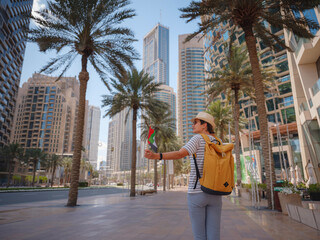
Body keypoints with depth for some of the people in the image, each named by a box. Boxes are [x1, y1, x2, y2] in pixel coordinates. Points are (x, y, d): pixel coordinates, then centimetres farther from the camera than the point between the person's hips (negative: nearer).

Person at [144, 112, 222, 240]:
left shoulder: (197, 138, -6)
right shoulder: (219, 142, 12)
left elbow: (180, 154, -24)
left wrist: (155, 156, -35)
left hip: (197, 193, -5)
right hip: (214, 194, 5)